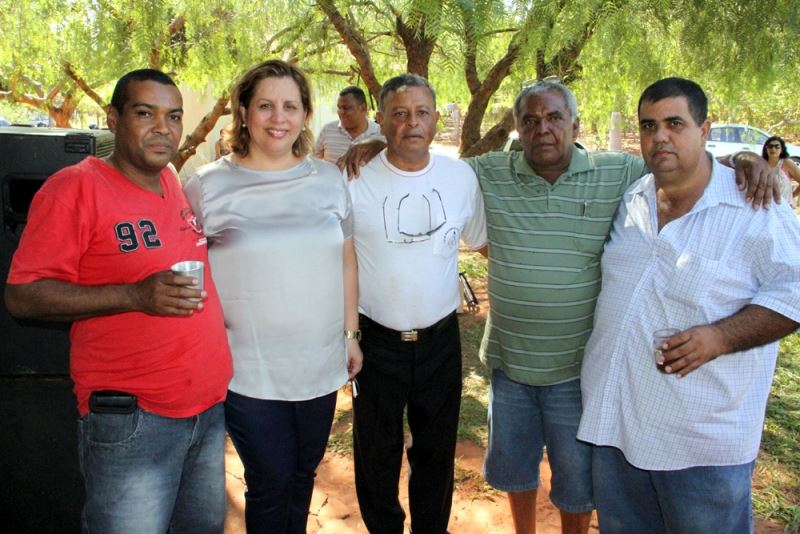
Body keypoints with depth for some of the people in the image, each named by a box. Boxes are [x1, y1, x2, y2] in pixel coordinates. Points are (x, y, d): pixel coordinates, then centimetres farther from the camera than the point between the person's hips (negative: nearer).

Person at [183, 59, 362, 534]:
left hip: (321, 366, 3)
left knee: (303, 476, 19)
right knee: (271, 484, 8)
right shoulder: (208, 186, -6)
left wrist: (351, 334, 10)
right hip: (248, 374, -3)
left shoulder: (329, 179, 4)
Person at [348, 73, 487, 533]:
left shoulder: (462, 177, -2)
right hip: (376, 340, -2)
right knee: (377, 452, 15)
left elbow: (481, 240, 11)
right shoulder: (355, 180, -11)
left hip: (441, 339, 3)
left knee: (437, 449, 20)